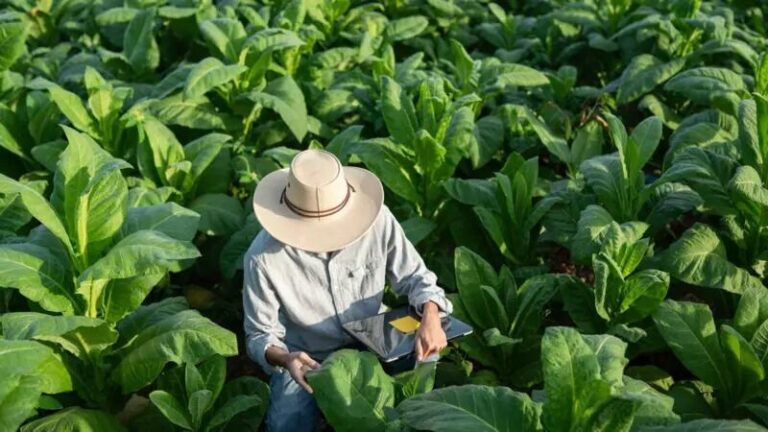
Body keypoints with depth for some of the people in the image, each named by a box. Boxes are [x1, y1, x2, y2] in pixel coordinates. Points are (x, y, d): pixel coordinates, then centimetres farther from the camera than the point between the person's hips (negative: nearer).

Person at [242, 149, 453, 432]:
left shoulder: (377, 219, -21)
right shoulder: (264, 257, -25)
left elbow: (414, 277, -7)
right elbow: (260, 335, -13)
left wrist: (430, 317, -28)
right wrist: (284, 359, -35)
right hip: (305, 360, -1)